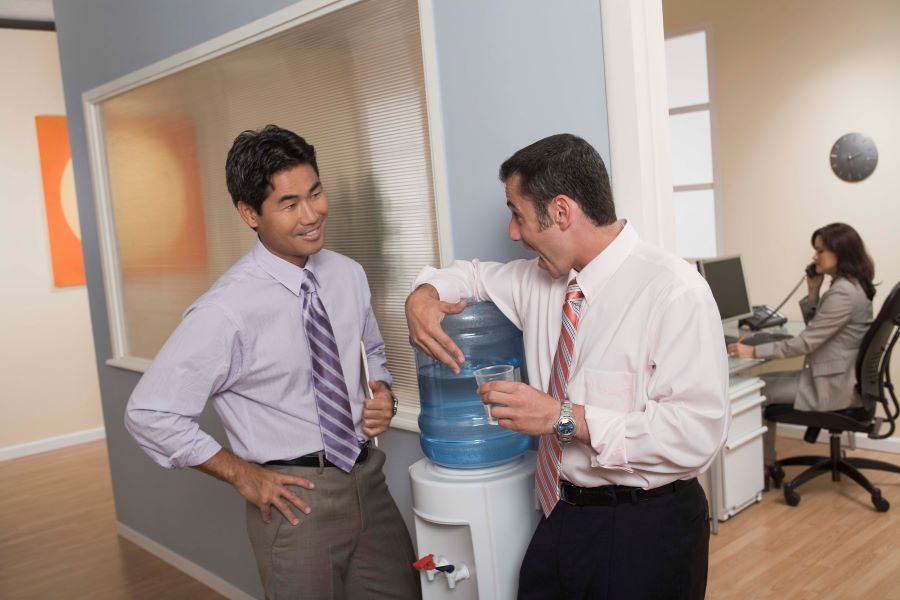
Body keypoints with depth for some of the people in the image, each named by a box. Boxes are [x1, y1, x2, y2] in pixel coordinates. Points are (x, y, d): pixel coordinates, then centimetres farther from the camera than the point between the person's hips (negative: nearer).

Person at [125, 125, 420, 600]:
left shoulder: (349, 275, 0)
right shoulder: (227, 311, -19)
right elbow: (148, 414, -13)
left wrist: (383, 396, -3)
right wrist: (241, 474, -9)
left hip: (368, 479, 6)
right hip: (296, 497, -5)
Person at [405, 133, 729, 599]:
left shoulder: (674, 293, -19)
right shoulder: (539, 279, 3)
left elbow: (697, 432, -25)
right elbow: (473, 274, 21)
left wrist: (565, 418, -27)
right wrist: (423, 295, -1)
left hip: (644, 530, -6)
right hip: (560, 516, 6)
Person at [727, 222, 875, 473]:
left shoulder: (842, 293, -23)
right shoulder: (850, 285, 9)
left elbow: (805, 342, -24)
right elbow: (816, 331, 14)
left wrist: (753, 351, -21)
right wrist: (812, 292, 3)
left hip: (834, 386, -10)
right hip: (838, 377, 10)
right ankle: (765, 463, 18)